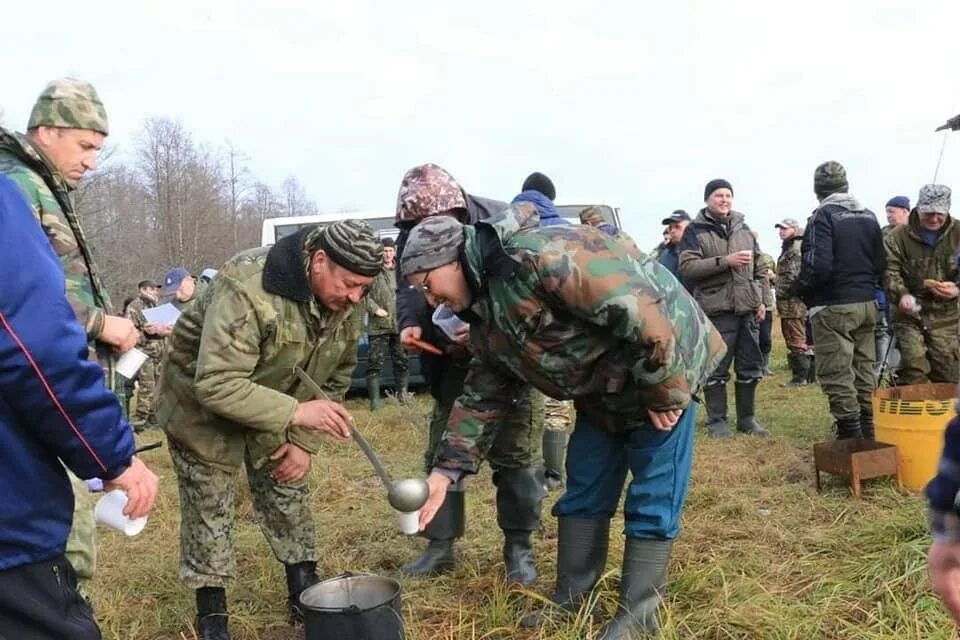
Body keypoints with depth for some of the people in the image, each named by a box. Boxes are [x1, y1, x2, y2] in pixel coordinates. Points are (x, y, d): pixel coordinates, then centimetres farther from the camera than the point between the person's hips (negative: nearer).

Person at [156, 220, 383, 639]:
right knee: (209, 511, 2)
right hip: (202, 404, -5)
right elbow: (216, 386, -41)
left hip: (274, 407, 6)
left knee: (288, 499, 9)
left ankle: (306, 598, 24)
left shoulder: (346, 301, -15)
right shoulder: (247, 289, -38)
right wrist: (296, 412, -46)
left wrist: (304, 442, -9)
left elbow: (336, 377, -3)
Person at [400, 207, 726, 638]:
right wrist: (447, 470, -1)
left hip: (664, 367, -8)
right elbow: (483, 395, 6)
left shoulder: (540, 256, -31)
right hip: (604, 389, 9)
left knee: (652, 498, 0)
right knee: (583, 489, 12)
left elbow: (640, 311, -33)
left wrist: (663, 393, -23)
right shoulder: (486, 316, 0)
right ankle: (570, 602, 26)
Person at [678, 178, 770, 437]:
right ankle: (717, 421, 11)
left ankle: (747, 418, 22)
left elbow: (759, 268, 20)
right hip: (716, 311, -5)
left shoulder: (744, 229, 16)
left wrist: (761, 299, 10)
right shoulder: (695, 230, -1)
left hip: (748, 309, 5)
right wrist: (725, 261, -19)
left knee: (750, 367, 10)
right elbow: (687, 267, -14)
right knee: (716, 369, 0)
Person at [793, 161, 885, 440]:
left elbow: (818, 265, -22)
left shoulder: (823, 216, -13)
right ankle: (867, 433, 23)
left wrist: (798, 290, -6)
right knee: (863, 370, 16)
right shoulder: (869, 216, 10)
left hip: (833, 307, -8)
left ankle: (850, 437, -5)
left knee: (837, 375, -4)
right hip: (867, 304, 8)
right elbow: (881, 263, 11)